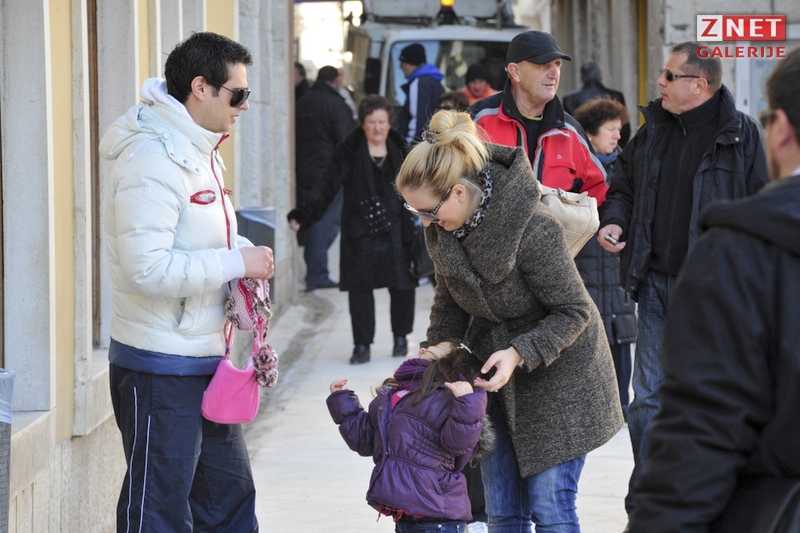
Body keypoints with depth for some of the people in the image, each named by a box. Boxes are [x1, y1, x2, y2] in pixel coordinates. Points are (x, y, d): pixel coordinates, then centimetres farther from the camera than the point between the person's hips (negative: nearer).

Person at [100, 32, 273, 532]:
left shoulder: (199, 152, 12)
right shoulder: (153, 159, -20)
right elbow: (148, 269, -28)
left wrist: (242, 249, 5)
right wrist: (236, 261, -20)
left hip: (206, 361, 10)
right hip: (160, 371, -10)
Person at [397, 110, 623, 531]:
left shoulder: (533, 228, -30)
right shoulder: (441, 228, -8)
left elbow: (574, 312, -21)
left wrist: (519, 353, -32)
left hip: (557, 374, -7)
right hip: (492, 367, 7)